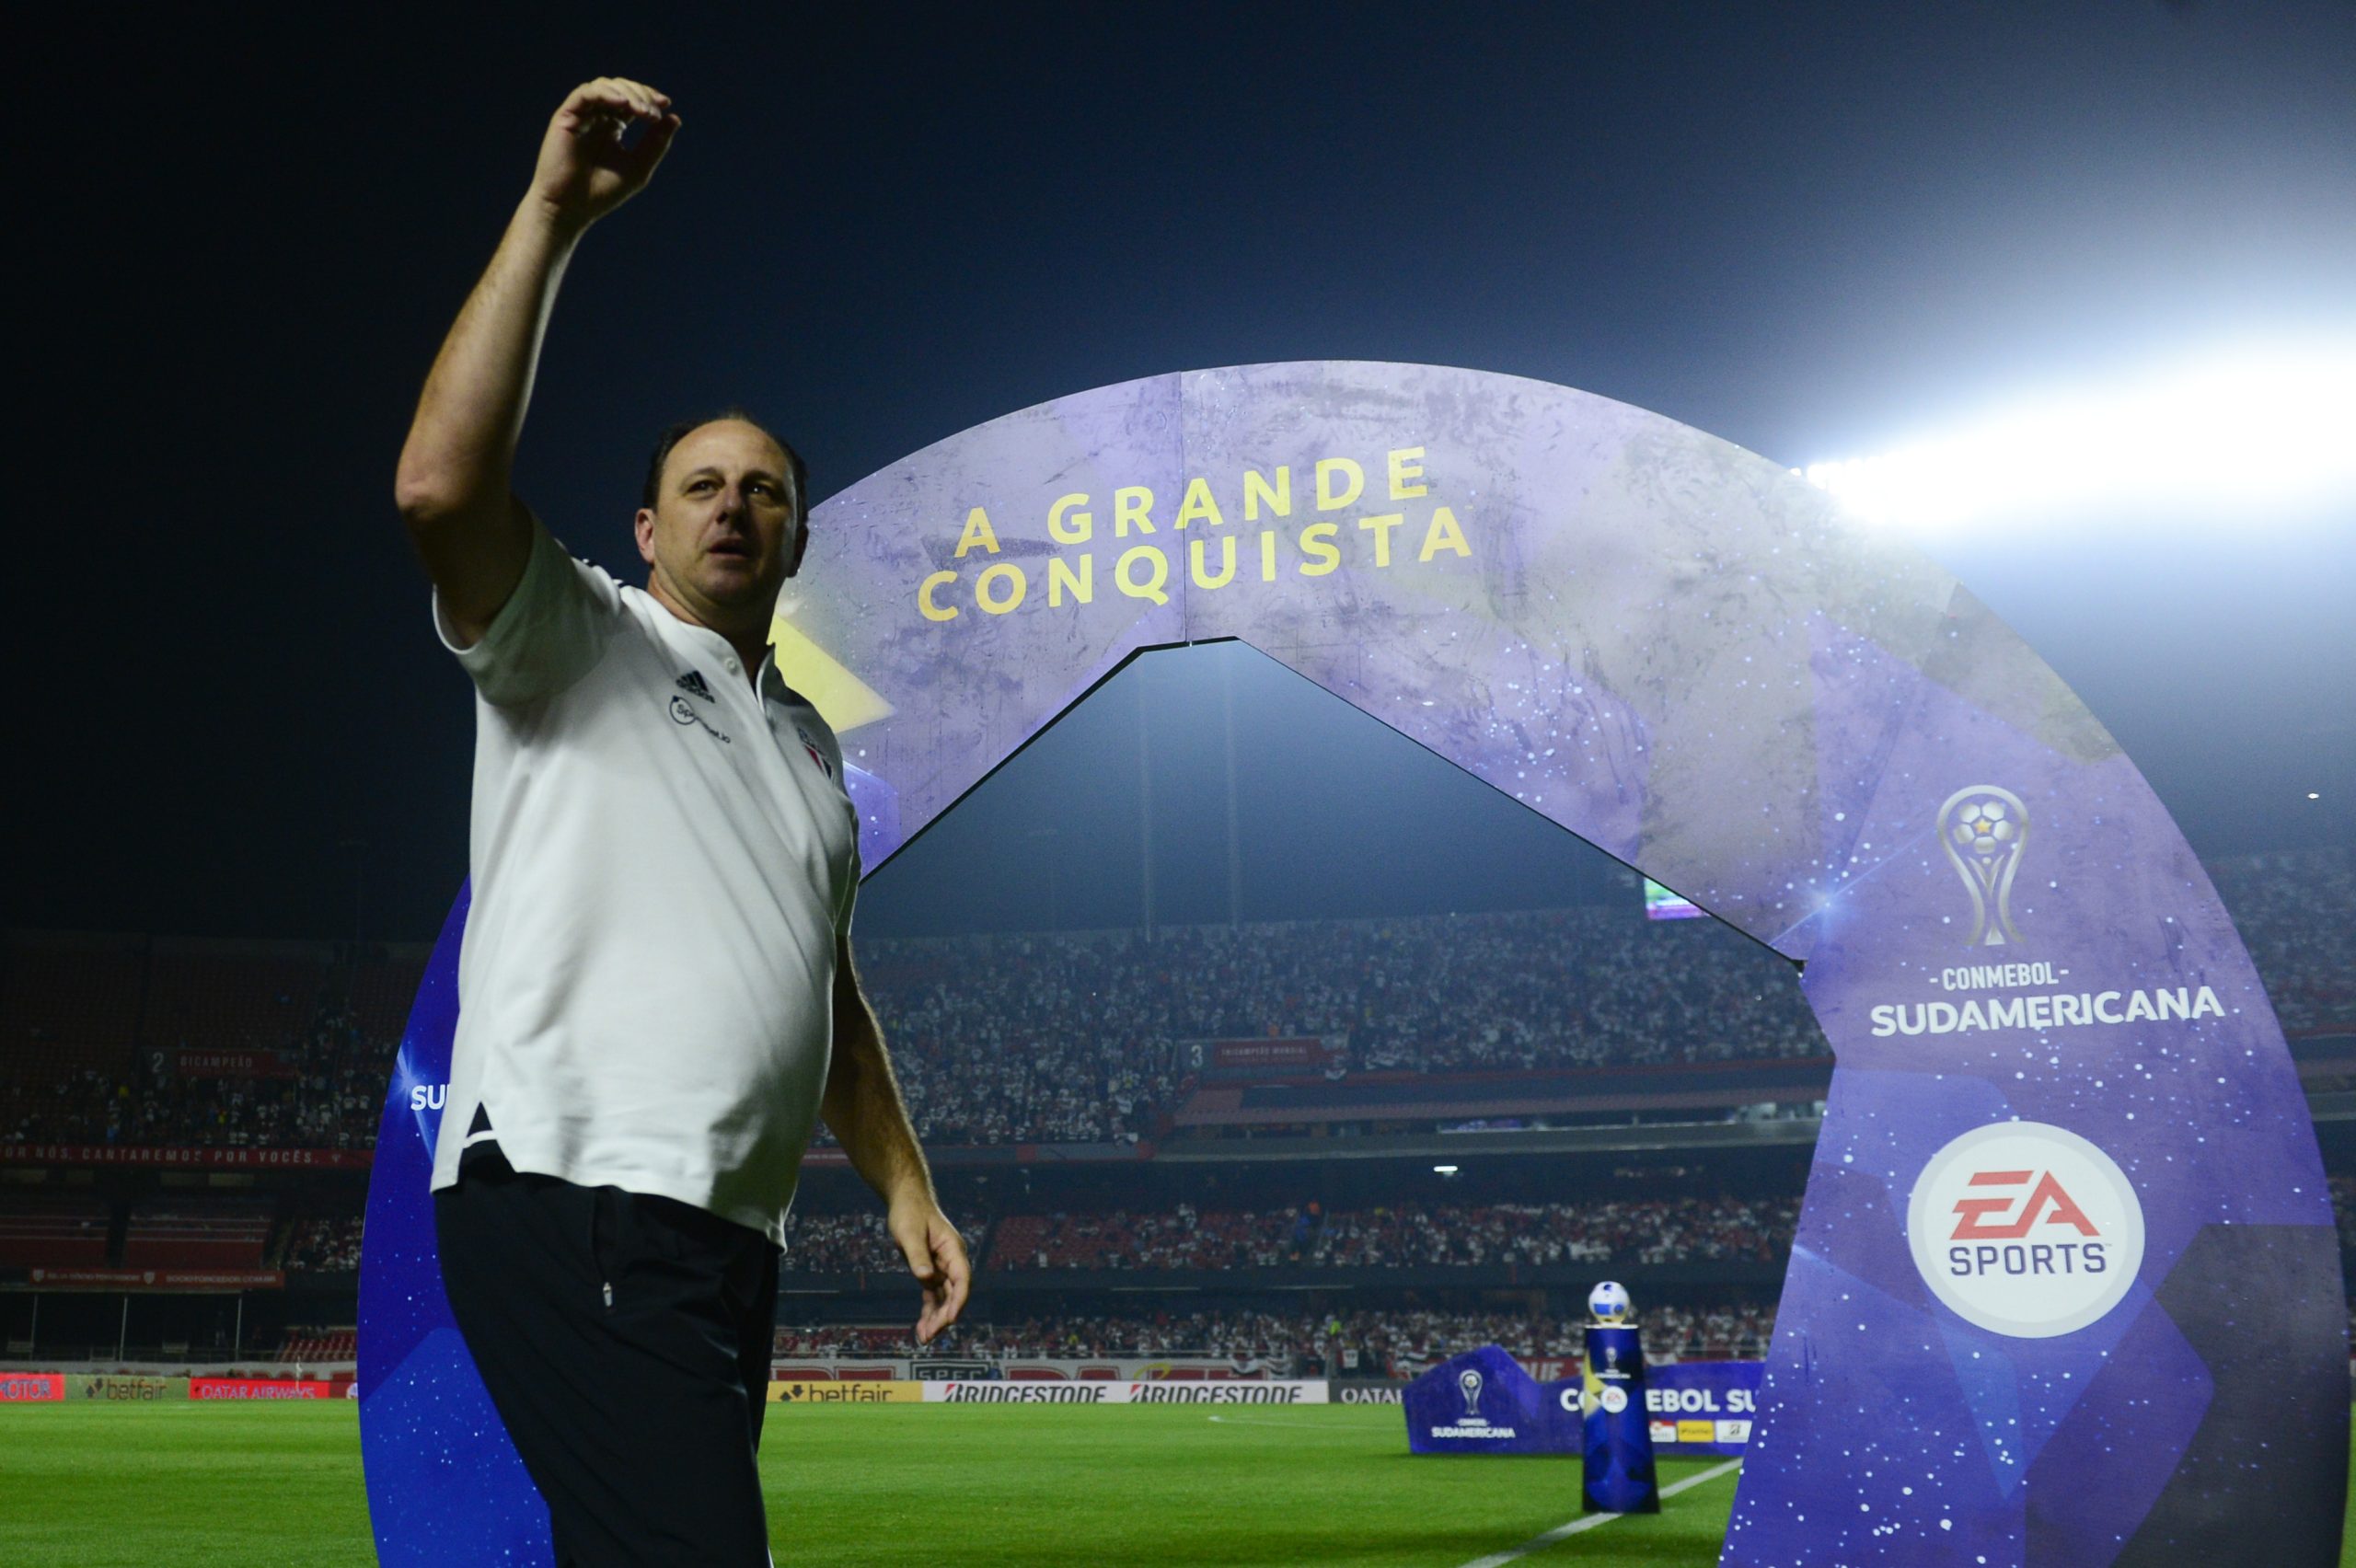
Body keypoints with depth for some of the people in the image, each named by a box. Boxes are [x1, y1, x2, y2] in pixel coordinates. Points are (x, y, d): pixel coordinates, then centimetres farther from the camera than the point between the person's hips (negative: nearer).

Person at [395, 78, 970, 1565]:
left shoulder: (811, 745, 25)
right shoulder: (576, 642, 5)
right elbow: (440, 489, -16)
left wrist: (905, 1184, 17)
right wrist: (553, 214, -14)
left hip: (730, 1239, 7)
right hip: (569, 1203, -7)